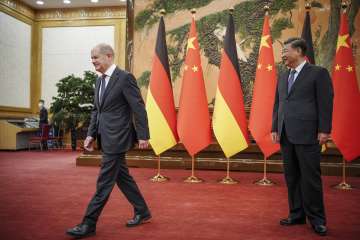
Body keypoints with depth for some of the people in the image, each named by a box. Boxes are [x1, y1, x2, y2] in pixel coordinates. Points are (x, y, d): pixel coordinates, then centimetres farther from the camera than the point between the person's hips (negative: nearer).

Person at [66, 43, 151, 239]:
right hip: (106, 138, 9)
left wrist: (143, 136, -15)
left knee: (104, 182, -2)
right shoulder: (99, 81, 14)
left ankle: (88, 224, 7)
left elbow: (139, 108, -13)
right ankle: (142, 212, 30)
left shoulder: (125, 78, -11)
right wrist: (91, 134, 8)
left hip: (116, 138, -9)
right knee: (122, 177, 16)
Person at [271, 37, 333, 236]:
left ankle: (316, 219, 13)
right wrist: (275, 128, 11)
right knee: (291, 177, 10)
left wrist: (324, 130, -11)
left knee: (310, 177, -1)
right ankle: (297, 215, 22)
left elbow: (325, 103, -6)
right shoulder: (283, 76, 17)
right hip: (286, 135, 6)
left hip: (307, 134, -6)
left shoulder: (318, 73, -1)